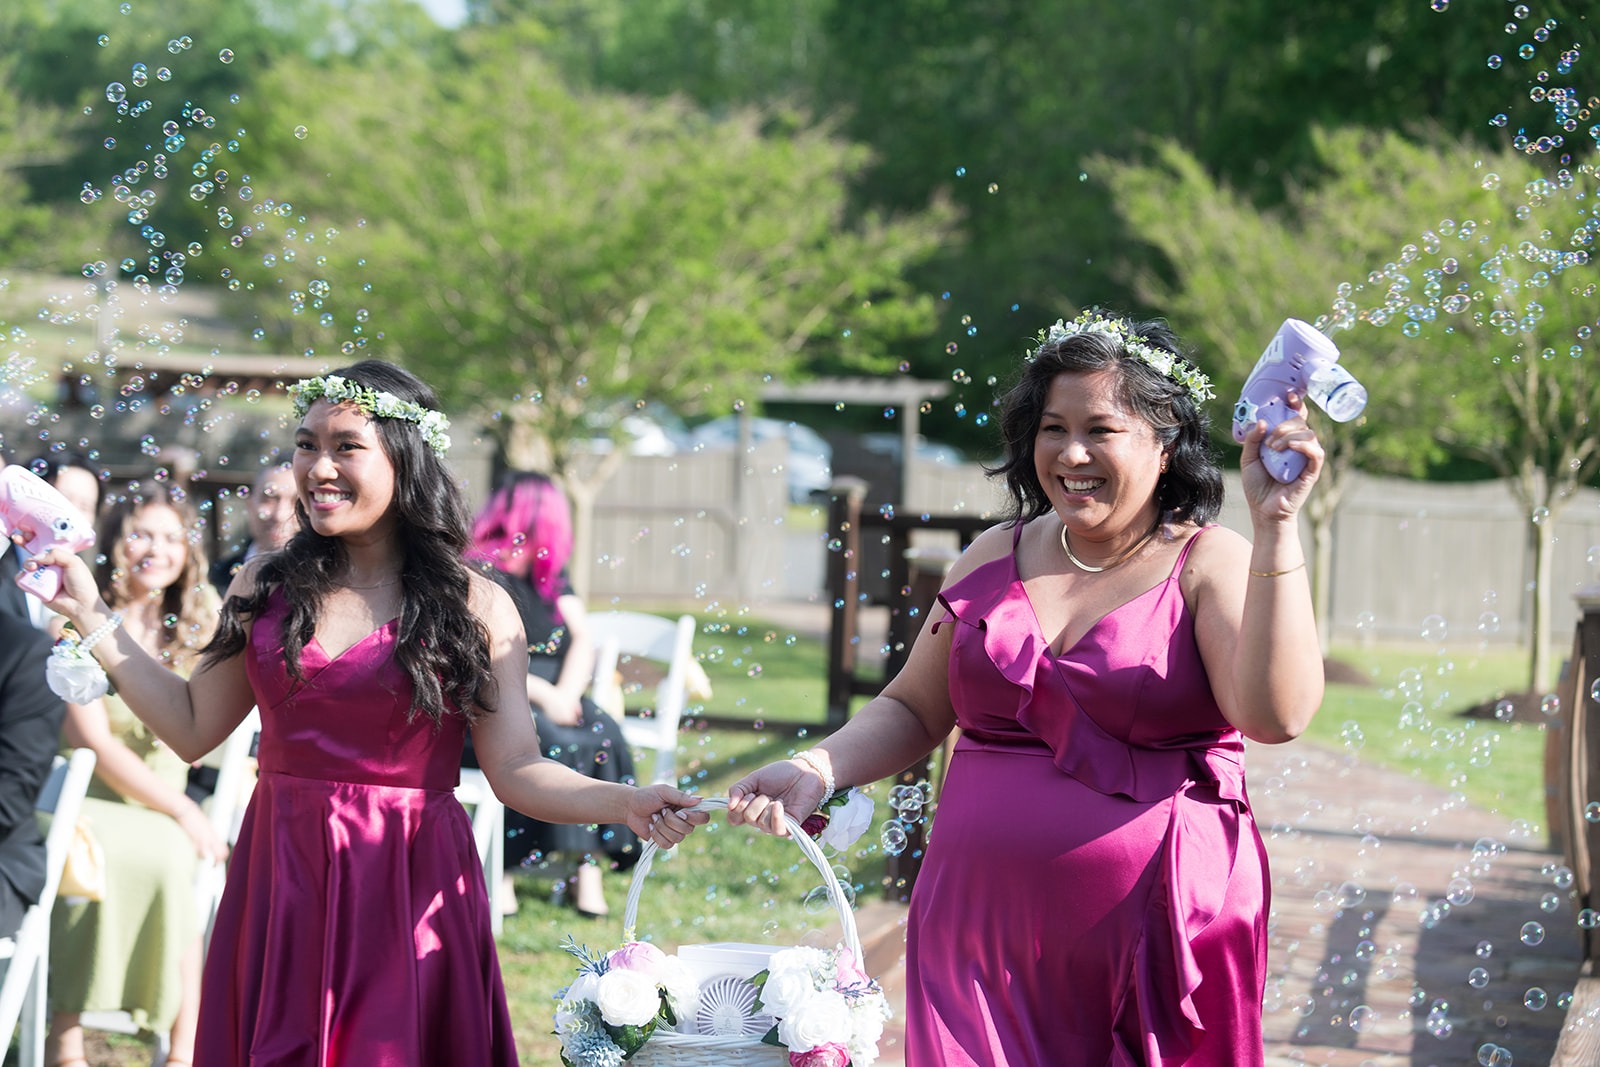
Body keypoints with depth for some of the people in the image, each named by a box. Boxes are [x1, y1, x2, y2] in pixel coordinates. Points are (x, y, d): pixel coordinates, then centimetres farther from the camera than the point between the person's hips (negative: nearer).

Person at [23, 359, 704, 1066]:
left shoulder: (476, 608, -3)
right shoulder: (266, 587, 6)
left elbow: (517, 770, -6)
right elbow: (192, 728, 10)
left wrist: (623, 803, -23)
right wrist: (92, 616, 8)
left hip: (408, 892, -3)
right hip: (278, 883, 3)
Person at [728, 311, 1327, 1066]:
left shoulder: (1210, 565, -2)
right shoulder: (997, 558, 12)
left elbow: (1276, 715, -19)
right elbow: (913, 711, 20)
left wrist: (1276, 527, -22)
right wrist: (816, 770, 2)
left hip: (1152, 945, -4)